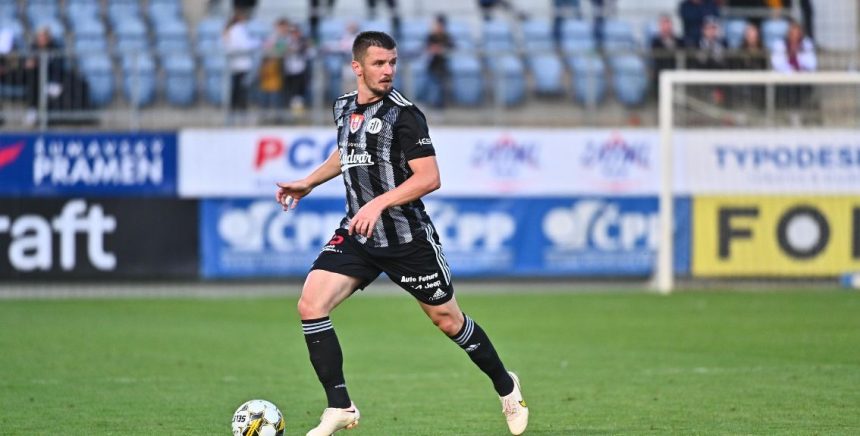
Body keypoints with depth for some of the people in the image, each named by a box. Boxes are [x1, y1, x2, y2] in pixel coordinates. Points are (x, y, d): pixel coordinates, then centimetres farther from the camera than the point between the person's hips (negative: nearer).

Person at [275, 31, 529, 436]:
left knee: (446, 319, 6)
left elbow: (429, 178, -21)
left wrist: (379, 203, -30)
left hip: (406, 236, -5)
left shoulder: (403, 114, -14)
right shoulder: (344, 107, 6)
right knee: (310, 304, -13)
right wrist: (308, 183, 28)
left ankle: (506, 388, 32)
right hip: (357, 234, 5)